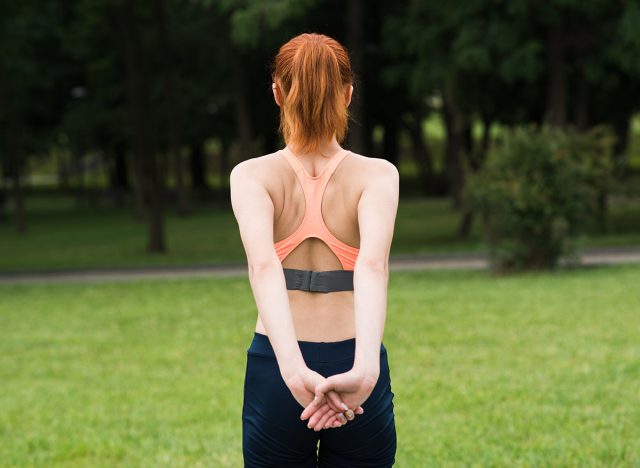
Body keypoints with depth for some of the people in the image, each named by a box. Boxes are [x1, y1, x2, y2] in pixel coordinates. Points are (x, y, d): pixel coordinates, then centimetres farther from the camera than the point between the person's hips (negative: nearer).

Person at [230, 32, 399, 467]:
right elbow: (373, 263, -24)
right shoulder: (377, 174, -5)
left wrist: (293, 369, -35)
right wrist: (364, 370, -37)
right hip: (354, 373, 0)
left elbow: (263, 264, -24)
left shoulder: (251, 175, -5)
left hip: (276, 373, 0)